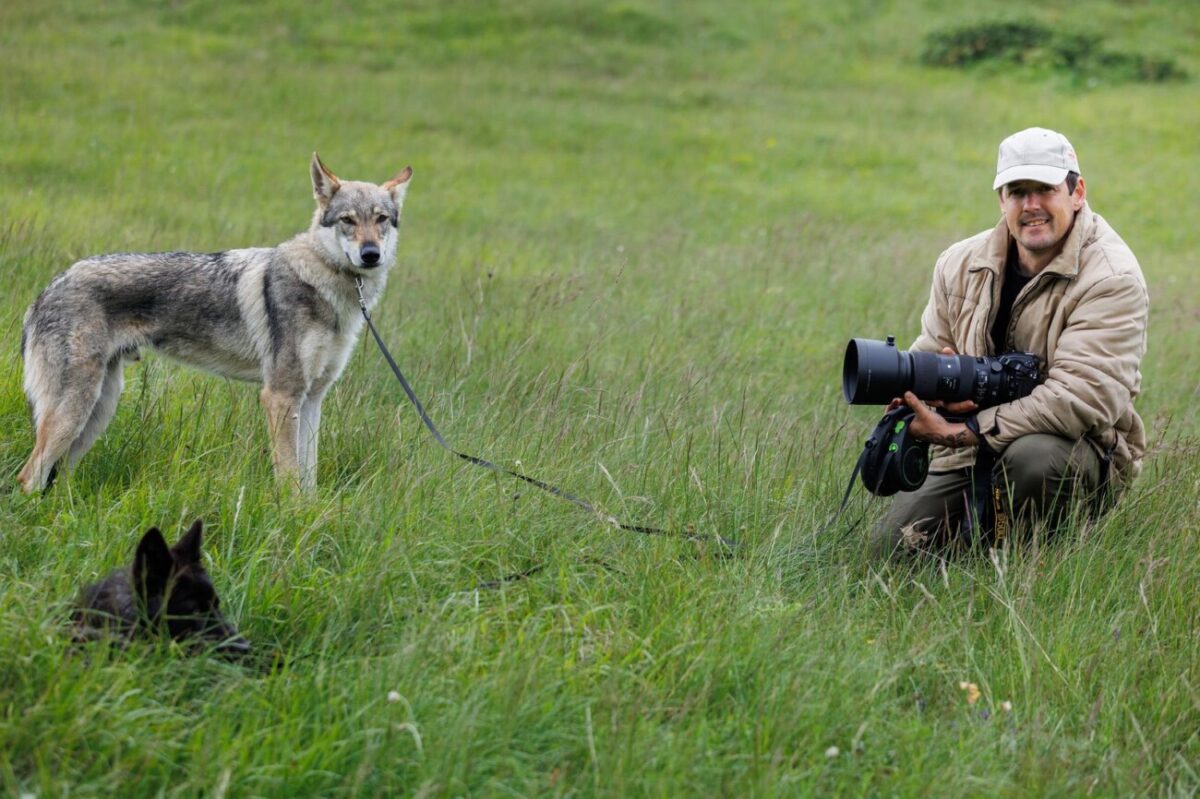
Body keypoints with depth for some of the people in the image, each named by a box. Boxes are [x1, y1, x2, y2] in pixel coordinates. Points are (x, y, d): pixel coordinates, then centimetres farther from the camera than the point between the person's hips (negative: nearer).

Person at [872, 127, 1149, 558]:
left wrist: (963, 431, -29)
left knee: (1033, 457, -39)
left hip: (1080, 452, -5)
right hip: (969, 460, 5)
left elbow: (1084, 398, -26)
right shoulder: (961, 264, 4)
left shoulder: (1110, 277, -15)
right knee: (892, 546, -13)